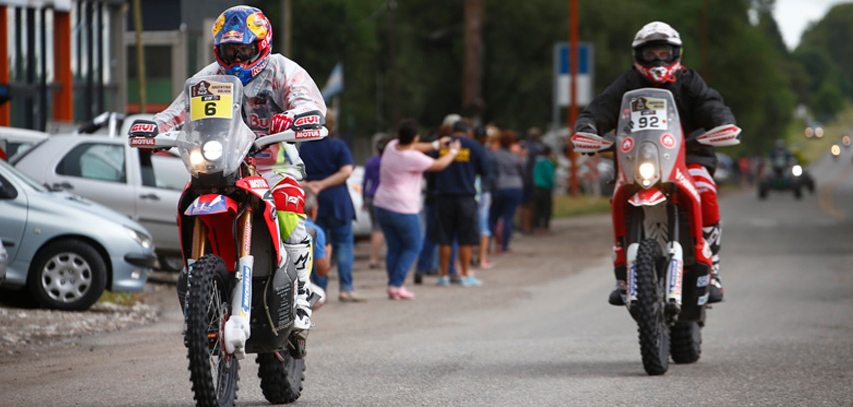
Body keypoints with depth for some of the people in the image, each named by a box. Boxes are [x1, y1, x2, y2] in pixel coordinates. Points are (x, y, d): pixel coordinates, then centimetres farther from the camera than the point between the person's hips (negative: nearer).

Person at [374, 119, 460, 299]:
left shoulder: (392, 146, 1)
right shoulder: (413, 158, -19)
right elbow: (439, 165, -5)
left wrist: (436, 144, 24)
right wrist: (453, 151, 13)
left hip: (382, 207, 7)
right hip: (403, 210, -7)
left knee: (394, 248, 14)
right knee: (412, 248, 7)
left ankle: (393, 286, 10)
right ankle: (396, 285, -1)